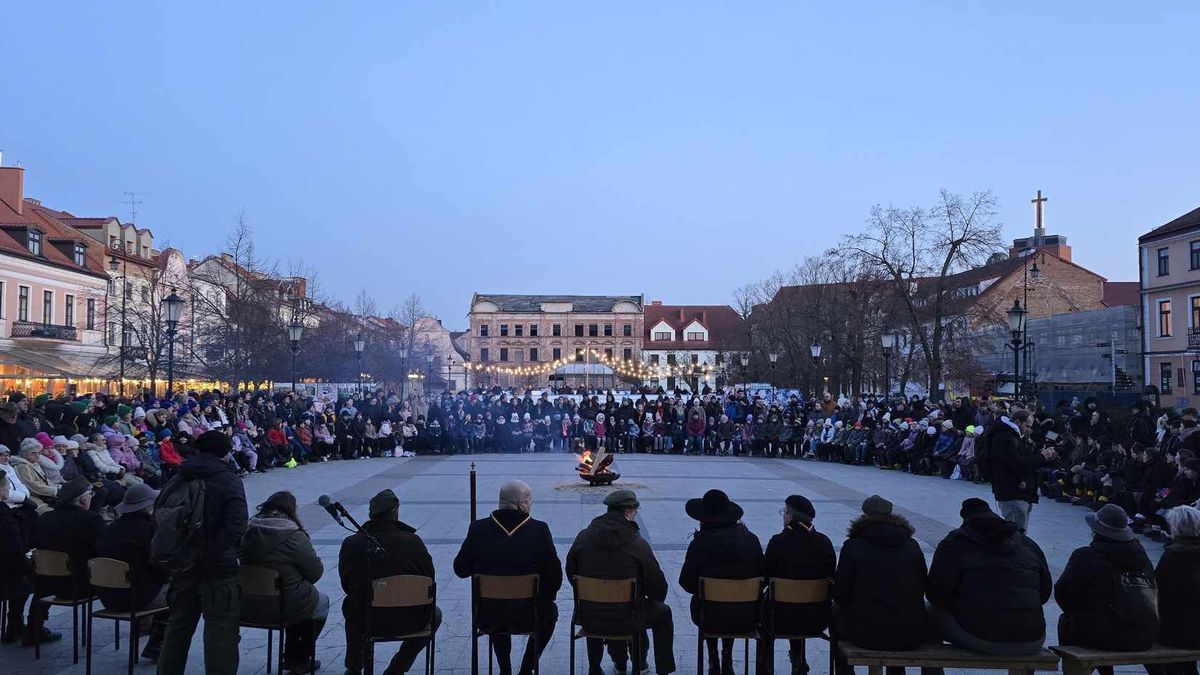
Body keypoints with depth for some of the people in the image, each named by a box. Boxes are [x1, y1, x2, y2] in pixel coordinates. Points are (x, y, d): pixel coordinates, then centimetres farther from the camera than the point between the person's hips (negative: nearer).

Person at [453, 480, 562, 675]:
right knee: (551, 611, 32)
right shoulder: (539, 530, -14)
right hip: (528, 616, -2)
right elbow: (555, 576, -10)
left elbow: (461, 569, -2)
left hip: (487, 617, 2)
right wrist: (544, 599, 9)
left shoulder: (478, 528, -10)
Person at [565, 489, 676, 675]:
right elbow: (658, 588, -8)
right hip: (627, 621, -3)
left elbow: (571, 574, 8)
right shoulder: (638, 544, -13)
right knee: (662, 613, 25)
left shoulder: (583, 537, -4)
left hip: (589, 619, 3)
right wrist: (654, 599, 16)